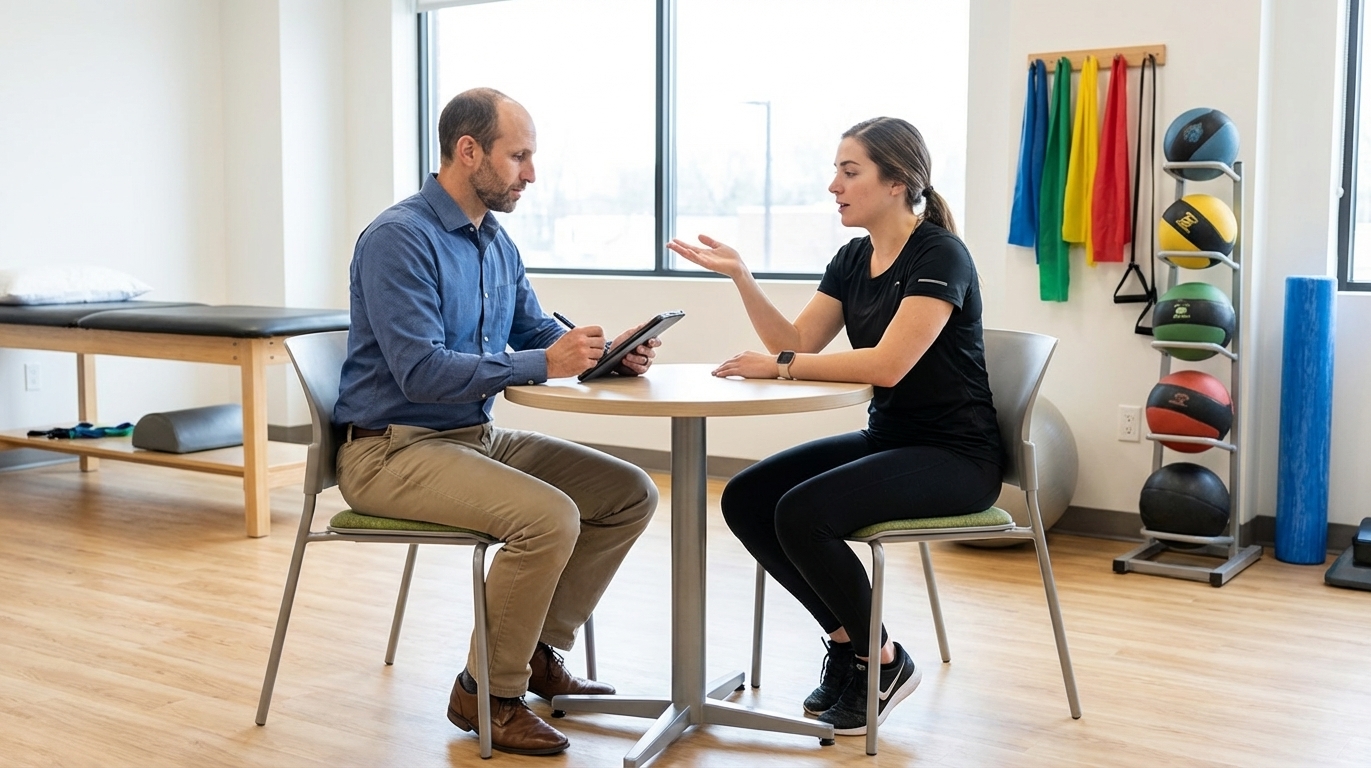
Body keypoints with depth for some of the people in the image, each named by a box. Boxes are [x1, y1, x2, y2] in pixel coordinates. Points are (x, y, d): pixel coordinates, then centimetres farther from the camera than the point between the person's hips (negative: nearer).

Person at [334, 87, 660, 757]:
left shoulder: (495, 242, 10)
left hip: (475, 437, 9)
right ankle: (487, 693, -8)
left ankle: (537, 651, 11)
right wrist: (542, 364, -27)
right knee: (549, 517, -29)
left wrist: (606, 352, -4)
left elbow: (536, 331, 16)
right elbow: (421, 371, -25)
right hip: (391, 450, -9)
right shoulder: (400, 238, -17)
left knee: (629, 494, 1)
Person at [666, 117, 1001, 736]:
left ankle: (882, 662, -3)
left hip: (954, 455, -8)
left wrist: (779, 365, -23)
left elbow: (888, 364, -27)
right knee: (745, 499, -8)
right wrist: (740, 276, -5)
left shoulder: (939, 255, -16)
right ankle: (846, 637, 8)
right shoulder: (852, 259, 9)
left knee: (802, 512, -27)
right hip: (885, 439, 8)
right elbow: (796, 344, 5)